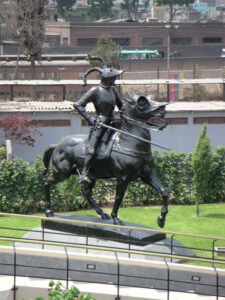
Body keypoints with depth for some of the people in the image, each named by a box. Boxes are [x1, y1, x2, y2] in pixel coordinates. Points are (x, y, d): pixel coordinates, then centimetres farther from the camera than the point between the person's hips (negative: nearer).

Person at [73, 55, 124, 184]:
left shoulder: (113, 89, 11)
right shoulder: (95, 91, -8)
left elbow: (121, 104, 27)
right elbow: (78, 105, -11)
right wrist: (90, 119, -16)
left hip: (111, 122, 8)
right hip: (99, 123, -8)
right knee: (92, 149, -20)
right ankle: (84, 174, -23)